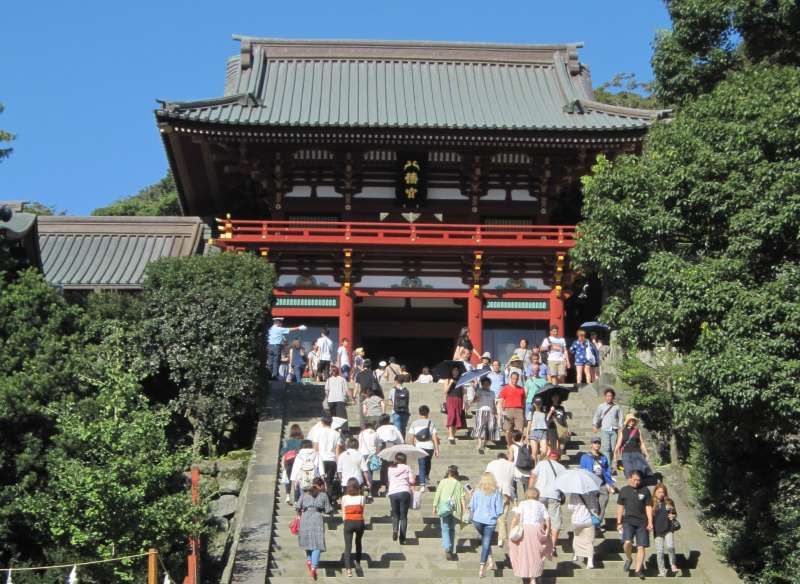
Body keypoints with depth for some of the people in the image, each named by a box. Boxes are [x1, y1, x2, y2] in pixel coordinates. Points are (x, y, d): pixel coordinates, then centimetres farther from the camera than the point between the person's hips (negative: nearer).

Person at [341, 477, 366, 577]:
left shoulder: (344, 498, -3)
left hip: (348, 522, -2)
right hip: (360, 522, 2)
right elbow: (363, 512, 0)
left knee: (348, 546, -2)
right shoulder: (362, 497, -1)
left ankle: (348, 569, -13)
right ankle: (358, 563, 41)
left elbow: (343, 513, 3)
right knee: (358, 542, 26)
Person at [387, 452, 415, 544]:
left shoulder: (390, 469, 12)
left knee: (395, 514, 17)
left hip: (392, 493, 2)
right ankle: (402, 538, 2)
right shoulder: (407, 468, 5)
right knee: (403, 516, 6)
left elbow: (389, 481, 14)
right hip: (404, 492, -2)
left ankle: (395, 529, -11)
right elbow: (412, 481, 0)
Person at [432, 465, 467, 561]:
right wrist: (464, 510, 0)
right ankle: (451, 550, 24)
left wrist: (435, 507, 5)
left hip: (444, 509, -2)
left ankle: (447, 550, -21)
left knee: (445, 529, -2)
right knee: (452, 529, 18)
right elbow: (463, 498, -2)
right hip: (455, 510, 2)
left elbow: (437, 495, -2)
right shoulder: (459, 484, 3)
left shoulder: (443, 482, 0)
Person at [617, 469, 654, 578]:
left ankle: (638, 569, 8)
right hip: (628, 521, -1)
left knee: (641, 547, -2)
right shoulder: (624, 490, 7)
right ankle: (628, 559, 8)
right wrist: (619, 522, 7)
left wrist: (650, 522, -4)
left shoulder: (645, 491, 5)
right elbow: (620, 507, 11)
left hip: (642, 522, 1)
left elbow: (648, 507, 5)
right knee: (627, 542, -21)